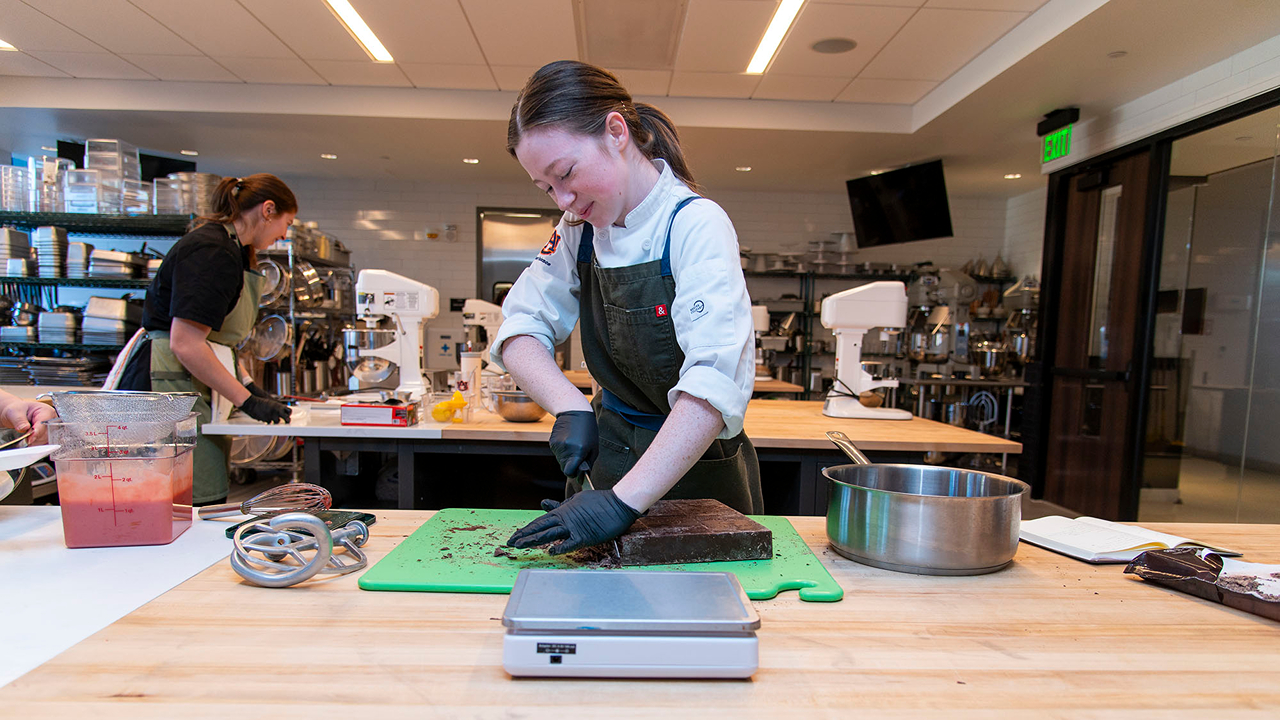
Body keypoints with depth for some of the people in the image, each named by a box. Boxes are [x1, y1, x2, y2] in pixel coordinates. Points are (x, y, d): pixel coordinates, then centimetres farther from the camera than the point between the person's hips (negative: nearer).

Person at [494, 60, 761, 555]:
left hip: (695, 466, -5)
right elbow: (520, 330, -4)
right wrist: (571, 408, -22)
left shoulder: (695, 225, -24)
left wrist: (625, 501, -41)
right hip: (607, 450, 5)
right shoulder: (580, 231, -3)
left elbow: (717, 384, -35)